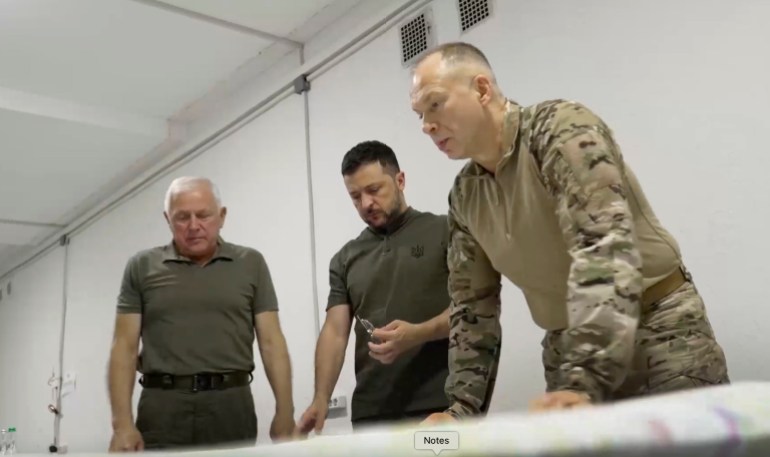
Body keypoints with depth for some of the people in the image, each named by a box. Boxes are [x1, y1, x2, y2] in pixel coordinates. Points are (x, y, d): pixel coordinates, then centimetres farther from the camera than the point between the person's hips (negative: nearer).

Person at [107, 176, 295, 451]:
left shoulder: (251, 264, 6)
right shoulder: (141, 267, 7)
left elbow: (271, 342, 3)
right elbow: (124, 346, 4)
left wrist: (285, 412, -6)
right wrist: (122, 422, -6)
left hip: (231, 406, 0)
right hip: (161, 408, 0)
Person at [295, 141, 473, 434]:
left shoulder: (444, 232, 3)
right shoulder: (345, 259, 14)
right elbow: (335, 331, 7)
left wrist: (416, 334, -20)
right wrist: (321, 398, -7)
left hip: (440, 406, -3)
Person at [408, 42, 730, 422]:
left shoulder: (561, 127, -17)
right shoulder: (463, 195, 3)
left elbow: (604, 249, -30)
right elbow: (472, 305, 7)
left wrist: (584, 383, -39)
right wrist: (461, 406, -3)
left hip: (660, 332, -5)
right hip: (568, 351, 6)